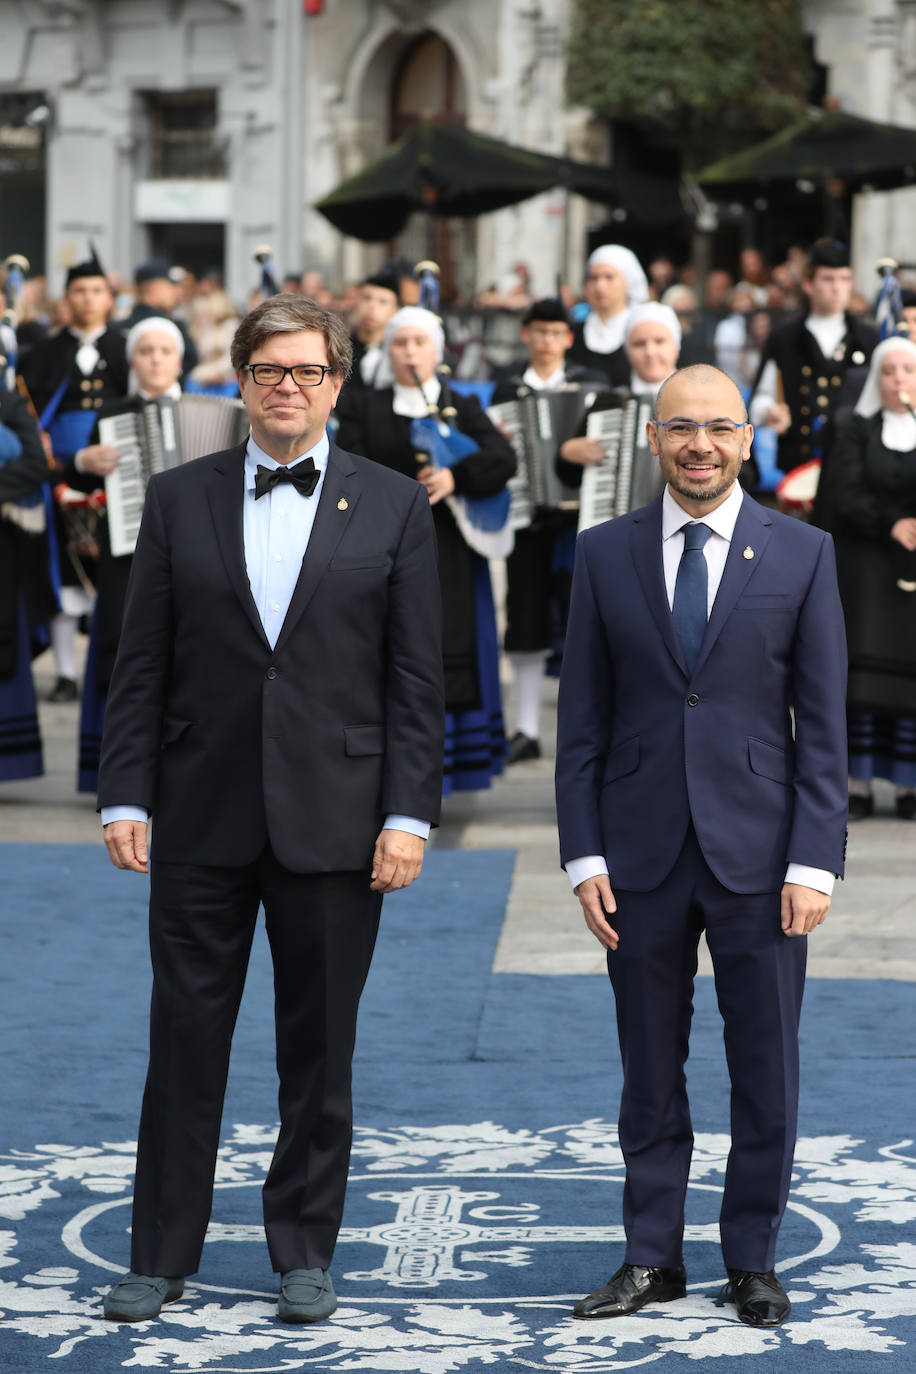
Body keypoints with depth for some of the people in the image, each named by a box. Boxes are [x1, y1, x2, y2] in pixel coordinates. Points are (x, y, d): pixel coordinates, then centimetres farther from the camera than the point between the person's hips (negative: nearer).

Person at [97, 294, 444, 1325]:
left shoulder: (393, 507, 4)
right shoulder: (180, 500, 7)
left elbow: (416, 678, 2)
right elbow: (142, 665, 6)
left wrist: (409, 813, -6)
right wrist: (124, 797, -1)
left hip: (333, 818, -1)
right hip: (201, 817, 1)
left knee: (319, 1052, 6)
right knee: (184, 1042, 4)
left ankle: (304, 1254, 18)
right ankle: (161, 1258, 13)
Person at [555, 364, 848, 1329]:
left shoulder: (802, 554, 0)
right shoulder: (606, 554, 4)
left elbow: (823, 724, -1)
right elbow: (582, 721, 4)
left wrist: (814, 860, -8)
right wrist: (584, 855, -2)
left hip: (758, 851, -1)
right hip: (643, 852, 1)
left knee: (765, 1069, 6)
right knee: (650, 1070, 8)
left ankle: (752, 1259, 19)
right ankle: (651, 1257, 18)